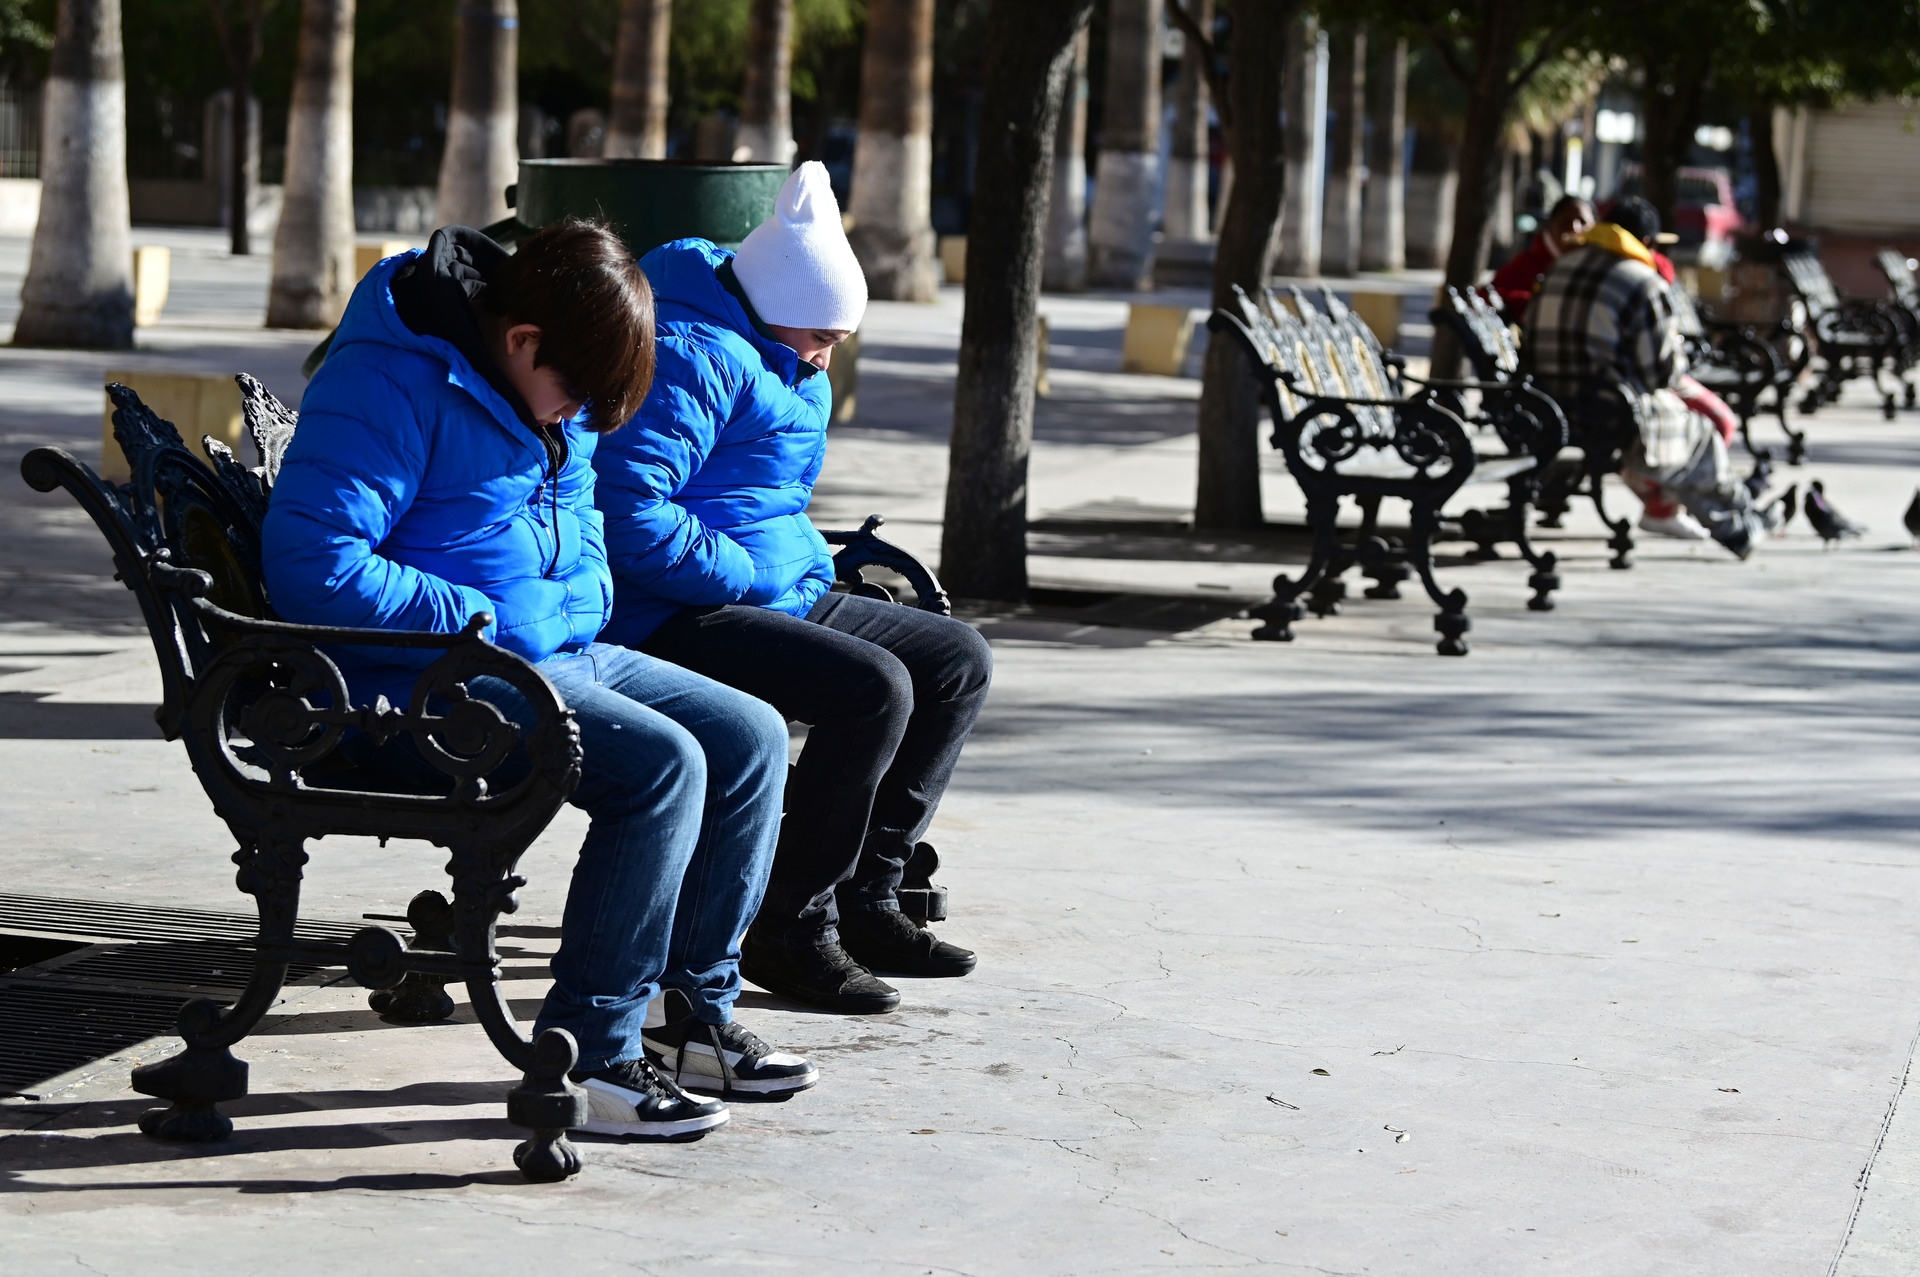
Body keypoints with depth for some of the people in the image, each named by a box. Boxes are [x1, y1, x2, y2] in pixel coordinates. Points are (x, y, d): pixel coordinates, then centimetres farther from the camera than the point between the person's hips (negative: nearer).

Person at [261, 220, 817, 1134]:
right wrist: (484, 619, -19)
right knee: (661, 763, -25)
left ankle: (698, 1008, 10)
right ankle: (586, 1051, -20)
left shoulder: (552, 395, 12)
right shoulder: (391, 382, -18)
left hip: (559, 655, 10)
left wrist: (577, 602, 4)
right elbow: (311, 565, -24)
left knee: (749, 739, 1)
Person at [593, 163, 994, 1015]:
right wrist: (758, 576, -18)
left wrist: (812, 566, 12)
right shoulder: (691, 358, -17)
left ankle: (863, 897, 9)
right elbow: (631, 516, -27)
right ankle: (790, 930, -18)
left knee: (957, 659, 10)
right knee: (873, 686, -29)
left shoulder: (791, 368, 18)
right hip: (671, 621, -11)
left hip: (782, 595, 11)